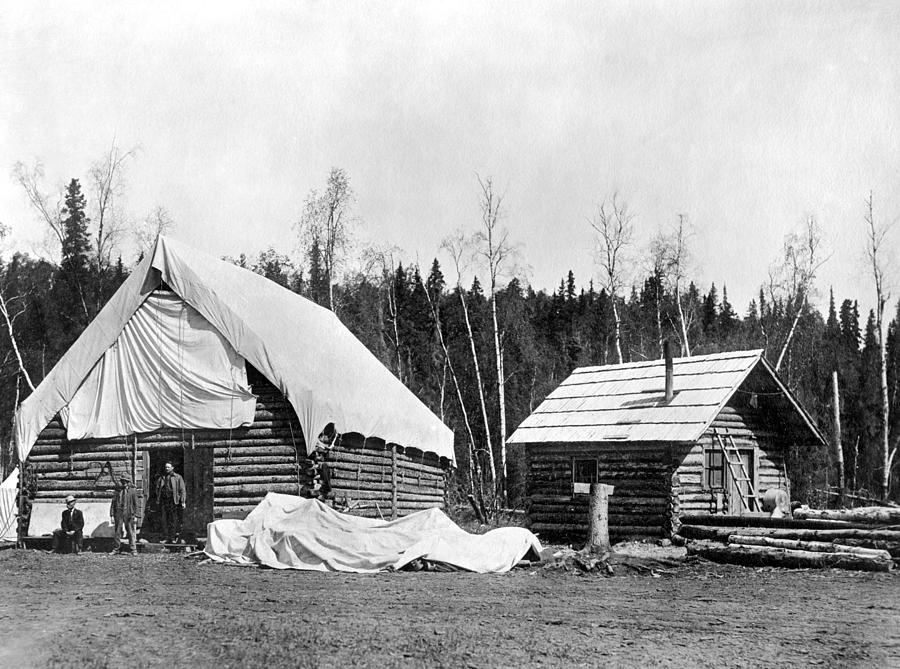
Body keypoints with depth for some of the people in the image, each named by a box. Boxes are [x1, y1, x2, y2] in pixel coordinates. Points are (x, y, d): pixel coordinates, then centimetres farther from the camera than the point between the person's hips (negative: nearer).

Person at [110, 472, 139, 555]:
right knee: (117, 531, 7)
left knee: (130, 532, -2)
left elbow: (136, 504, 0)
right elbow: (113, 503, 7)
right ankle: (117, 548, 18)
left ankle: (133, 550, 2)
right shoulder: (118, 490, 6)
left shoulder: (133, 490, -1)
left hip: (128, 514, -3)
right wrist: (112, 515, 1)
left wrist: (135, 516, -5)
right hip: (118, 513, 3)